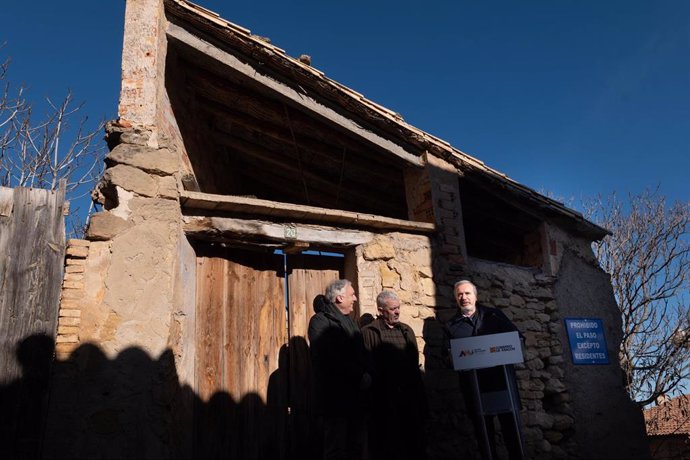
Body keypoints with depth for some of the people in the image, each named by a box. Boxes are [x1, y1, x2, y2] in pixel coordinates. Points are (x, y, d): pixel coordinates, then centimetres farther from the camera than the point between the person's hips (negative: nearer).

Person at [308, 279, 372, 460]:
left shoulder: (349, 321, 19)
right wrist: (360, 377, -15)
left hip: (356, 396, 8)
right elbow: (332, 359, -21)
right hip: (336, 397, -8)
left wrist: (367, 374, -5)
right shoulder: (320, 321, -10)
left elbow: (361, 353, 15)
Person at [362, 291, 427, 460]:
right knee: (386, 445, 7)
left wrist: (420, 393, 12)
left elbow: (415, 363, 13)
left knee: (415, 440, 13)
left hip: (410, 395, 5)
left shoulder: (407, 330, 13)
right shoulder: (369, 332, -7)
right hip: (384, 399, -5)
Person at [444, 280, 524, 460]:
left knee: (511, 423, -1)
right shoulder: (451, 326, 10)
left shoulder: (494, 315, 10)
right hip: (473, 383, 1)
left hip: (502, 377, 0)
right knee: (483, 427, 6)